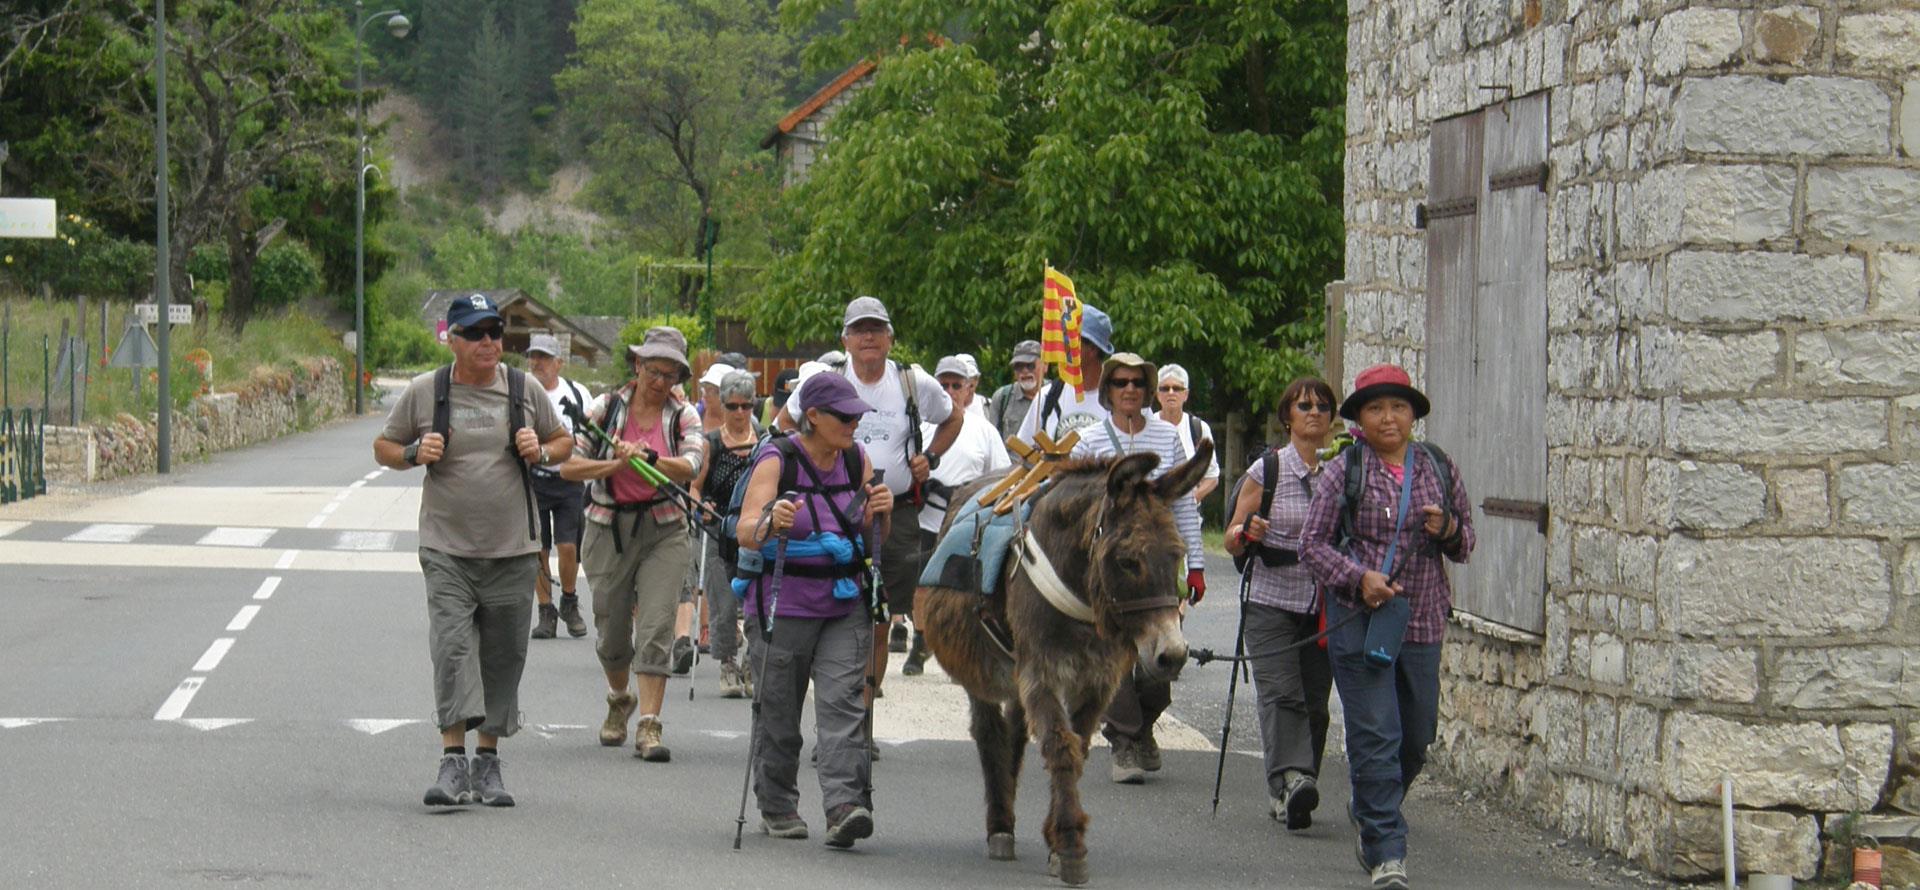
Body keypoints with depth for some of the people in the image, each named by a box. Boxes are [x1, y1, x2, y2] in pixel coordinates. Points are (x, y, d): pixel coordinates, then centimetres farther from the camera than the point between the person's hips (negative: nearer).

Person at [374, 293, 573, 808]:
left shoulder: (524, 392, 6)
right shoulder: (424, 392, 2)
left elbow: (564, 442, 18)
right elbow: (384, 448, 11)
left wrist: (540, 453, -4)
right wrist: (415, 453, -10)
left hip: (512, 551, 2)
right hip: (447, 548, -2)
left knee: (503, 656, 6)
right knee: (452, 647, -14)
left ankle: (488, 762, 17)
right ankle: (453, 758, -15)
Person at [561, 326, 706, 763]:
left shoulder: (682, 416, 2)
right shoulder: (608, 408, 0)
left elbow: (691, 465, -14)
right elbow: (568, 465, -6)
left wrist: (649, 458, -30)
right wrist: (616, 464, -20)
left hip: (664, 530, -1)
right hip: (609, 528, 1)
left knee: (656, 628, -13)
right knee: (612, 628, 10)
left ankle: (648, 726, -15)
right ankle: (619, 699, 40)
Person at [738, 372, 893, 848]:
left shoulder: (857, 460, 5)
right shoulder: (777, 460, -10)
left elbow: (871, 536, 13)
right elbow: (746, 531, -19)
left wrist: (879, 512, -9)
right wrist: (770, 524, -42)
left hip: (845, 602, 3)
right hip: (785, 602, -3)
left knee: (842, 701, -11)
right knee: (778, 707, 4)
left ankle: (845, 805, -22)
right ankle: (777, 807, 21)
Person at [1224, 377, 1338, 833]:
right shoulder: (1267, 470, 1)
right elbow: (1232, 540, 4)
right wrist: (1246, 532, -18)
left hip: (1325, 607, 3)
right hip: (1272, 602, -3)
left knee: (1315, 701, 1)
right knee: (1281, 694, -17)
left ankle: (1288, 796, 9)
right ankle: (1291, 779, -30)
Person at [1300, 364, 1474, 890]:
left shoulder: (1439, 470, 10)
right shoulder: (1342, 471, -1)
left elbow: (1466, 546, 15)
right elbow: (1313, 543, -2)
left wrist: (1448, 529, -8)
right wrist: (1359, 577, -17)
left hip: (1423, 622, 4)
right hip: (1359, 620, -4)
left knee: (1415, 738, 13)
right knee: (1375, 737, -10)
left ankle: (1369, 813, 39)